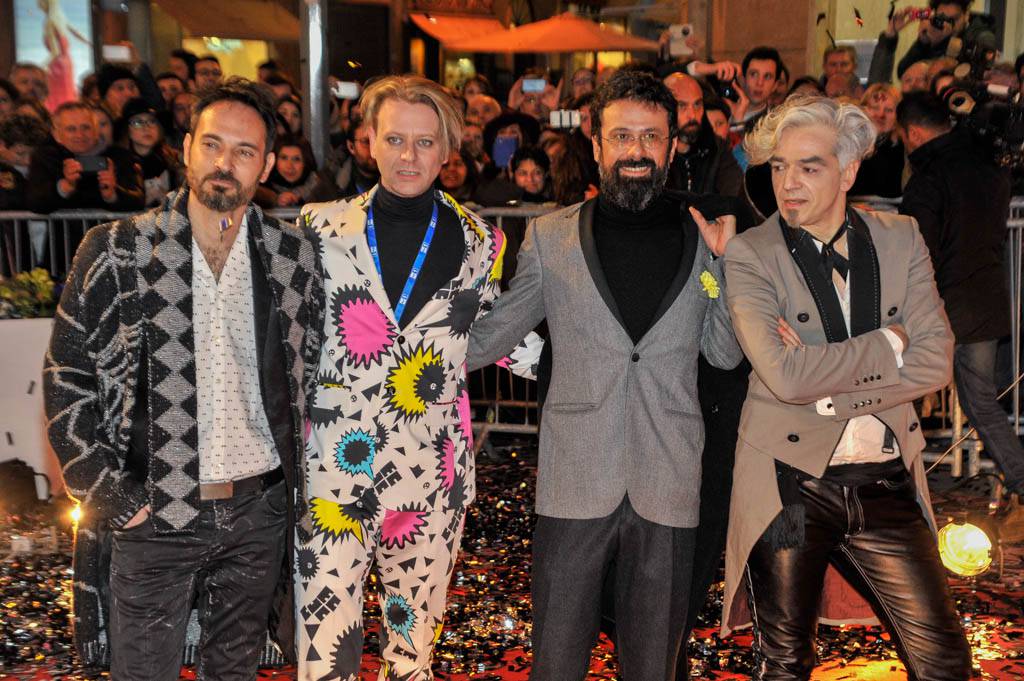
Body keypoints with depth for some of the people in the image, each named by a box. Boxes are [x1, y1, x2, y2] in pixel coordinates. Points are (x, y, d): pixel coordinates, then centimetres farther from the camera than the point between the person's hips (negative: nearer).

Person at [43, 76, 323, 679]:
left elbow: (313, 369, 11)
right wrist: (104, 489, -6)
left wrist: (298, 471, 6)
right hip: (150, 516, -2)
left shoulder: (295, 256, 1)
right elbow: (68, 377, -1)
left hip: (259, 511, 2)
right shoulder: (116, 251, -5)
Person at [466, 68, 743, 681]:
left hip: (667, 487, 1)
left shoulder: (701, 237, 5)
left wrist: (726, 258, -3)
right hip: (574, 483, -1)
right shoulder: (551, 237, 2)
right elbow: (488, 336, 8)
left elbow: (727, 354, 8)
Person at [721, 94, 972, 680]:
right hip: (791, 484, -3)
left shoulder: (900, 239, 3)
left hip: (888, 482, 3)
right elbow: (786, 375, -21)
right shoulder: (751, 255, -8)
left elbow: (934, 362, -5)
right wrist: (887, 343, -10)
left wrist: (829, 388, -15)